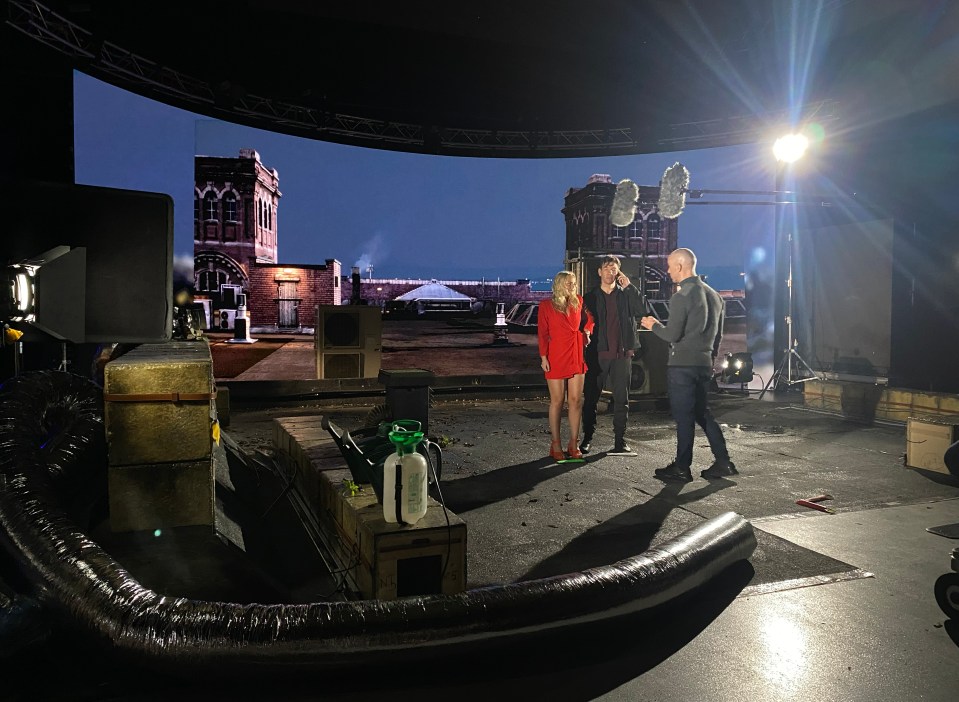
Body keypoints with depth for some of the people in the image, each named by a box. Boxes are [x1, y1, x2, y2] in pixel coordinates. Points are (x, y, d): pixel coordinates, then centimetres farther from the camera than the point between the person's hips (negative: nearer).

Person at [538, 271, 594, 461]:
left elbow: (588, 318, 27)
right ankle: (556, 444, 9)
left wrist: (587, 330, 8)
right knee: (557, 402, 1)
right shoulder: (546, 305, -1)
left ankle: (574, 444, 9)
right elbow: (542, 333, -3)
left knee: (576, 401, 2)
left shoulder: (578, 302, 9)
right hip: (556, 358, -4)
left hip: (576, 358, 4)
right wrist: (543, 357, -9)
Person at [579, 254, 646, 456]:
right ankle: (587, 439, 14)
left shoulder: (626, 294, 9)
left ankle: (620, 441, 9)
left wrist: (629, 286, -9)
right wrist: (585, 347, -6)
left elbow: (640, 311, -7)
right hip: (597, 354, -1)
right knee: (591, 398, 4)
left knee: (621, 399, 3)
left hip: (621, 354, 1)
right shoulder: (590, 297, 7)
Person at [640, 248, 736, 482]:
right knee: (702, 412, 18)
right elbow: (718, 333, 17)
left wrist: (653, 325, 2)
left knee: (683, 416, -1)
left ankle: (682, 468, 8)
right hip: (705, 363, 8)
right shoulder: (713, 294, 12)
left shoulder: (682, 296, -14)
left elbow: (672, 334, -16)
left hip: (682, 364, -8)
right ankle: (723, 462, 18)